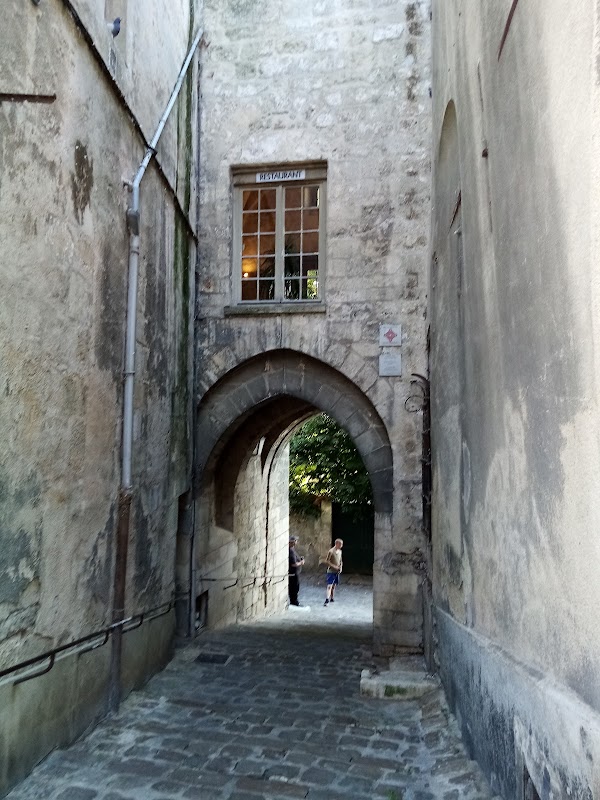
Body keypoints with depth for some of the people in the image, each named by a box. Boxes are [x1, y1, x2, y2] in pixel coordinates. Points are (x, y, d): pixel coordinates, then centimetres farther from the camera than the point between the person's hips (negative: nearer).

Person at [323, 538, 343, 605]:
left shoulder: (340, 551, 8)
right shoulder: (331, 551, -16)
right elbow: (326, 561, -17)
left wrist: (340, 567, 4)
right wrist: (334, 566, -21)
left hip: (337, 572, 7)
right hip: (331, 571, -7)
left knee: (334, 585, 15)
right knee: (329, 586, -15)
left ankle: (331, 598, 28)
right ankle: (327, 600, -21)